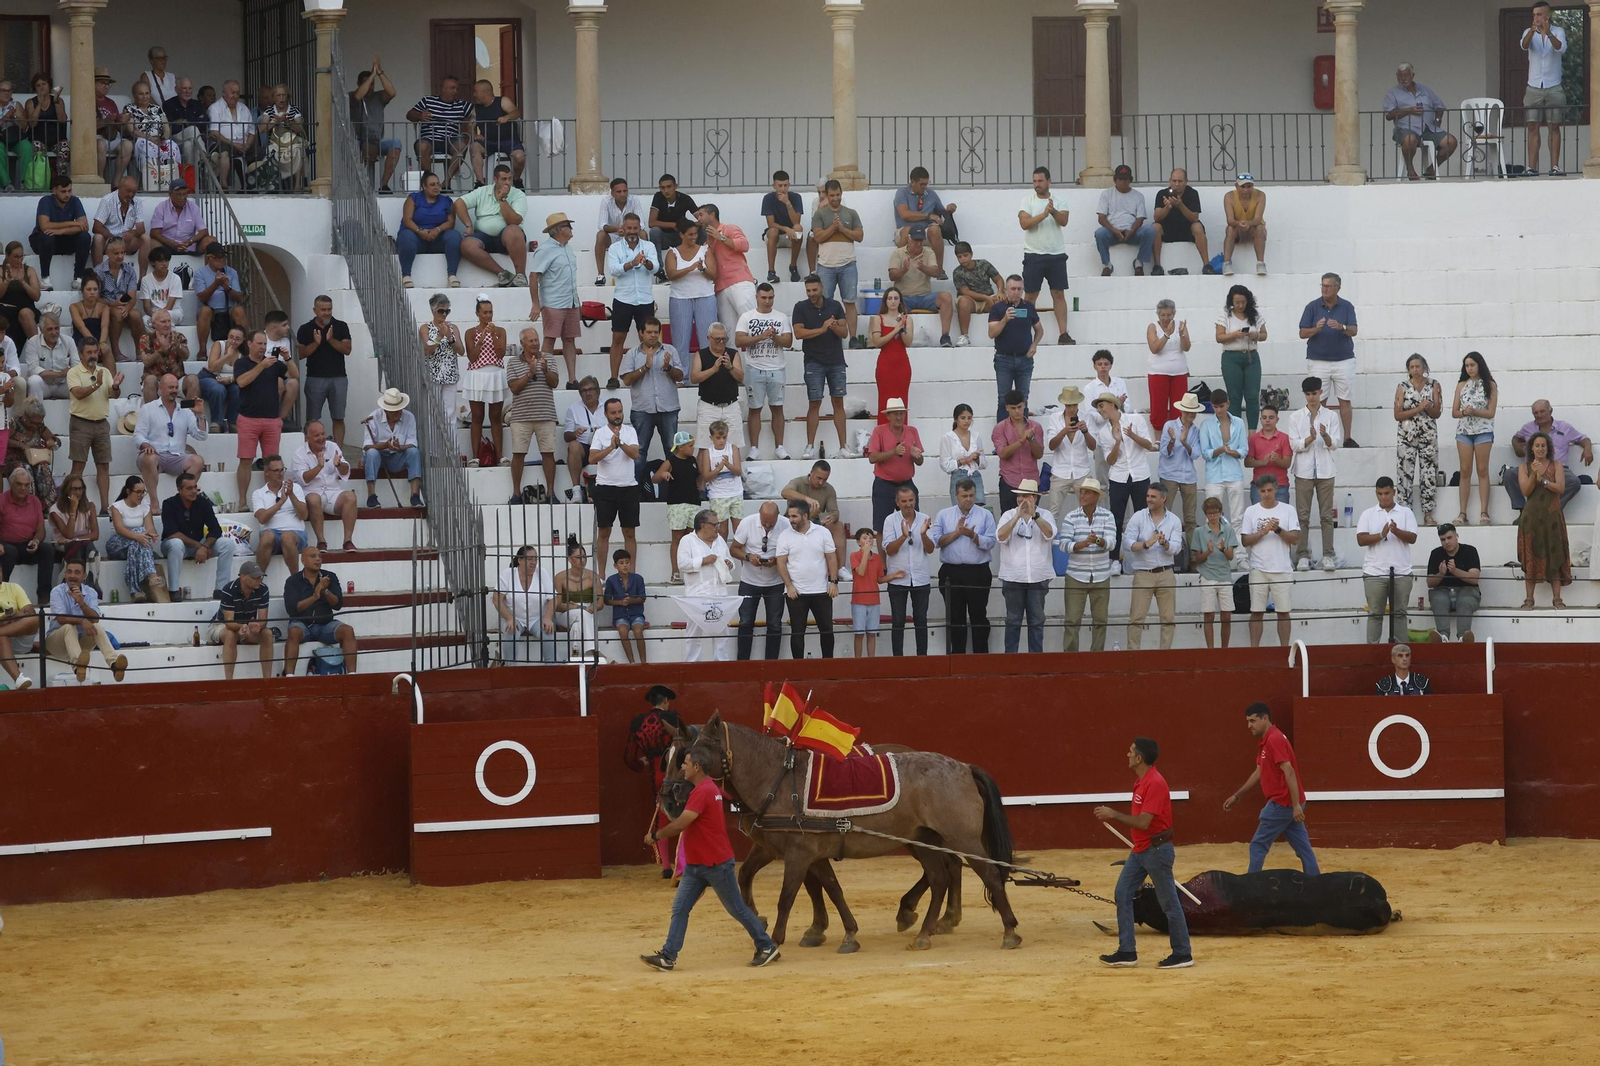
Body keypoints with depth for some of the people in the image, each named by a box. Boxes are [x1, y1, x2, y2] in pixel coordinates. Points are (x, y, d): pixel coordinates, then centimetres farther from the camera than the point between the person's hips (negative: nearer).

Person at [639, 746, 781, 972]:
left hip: (716, 864, -10)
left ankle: (767, 947, 15)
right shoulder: (712, 788, 12)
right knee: (679, 908, 2)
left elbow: (680, 824, -24)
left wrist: (655, 836, -11)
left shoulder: (703, 792, -21)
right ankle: (668, 956, -1)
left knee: (737, 908, 3)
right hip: (695, 866, 10)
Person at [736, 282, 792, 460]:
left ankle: (779, 447, 10)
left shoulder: (782, 318, 6)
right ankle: (754, 448, 6)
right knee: (755, 409, 2)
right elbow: (739, 340, -8)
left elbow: (788, 342, 1)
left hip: (776, 369, 1)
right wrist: (761, 336, -17)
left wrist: (775, 337, -18)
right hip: (755, 369, -1)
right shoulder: (747, 317, 2)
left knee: (777, 408, 4)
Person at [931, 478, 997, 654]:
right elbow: (935, 540, -1)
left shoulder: (985, 516, 5)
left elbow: (990, 542, -5)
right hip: (951, 572, 2)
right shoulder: (943, 515, 9)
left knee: (979, 616, 2)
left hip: (978, 572, -2)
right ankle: (957, 657, 12)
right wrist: (956, 533, -8)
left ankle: (981, 657, 6)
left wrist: (973, 536, -19)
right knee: (955, 618, 6)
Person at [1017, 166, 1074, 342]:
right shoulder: (1027, 199, 1)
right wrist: (1044, 214, -21)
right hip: (1033, 255, -1)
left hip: (1056, 254, 1)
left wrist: (1053, 211, -31)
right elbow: (1024, 223, -12)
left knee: (1059, 294, 2)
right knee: (1030, 295, 0)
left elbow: (1064, 220, -12)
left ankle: (1063, 334, 3)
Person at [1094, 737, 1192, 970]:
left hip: (1157, 850, -10)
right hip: (1140, 851, 10)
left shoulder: (1155, 784, -21)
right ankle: (1127, 952, 10)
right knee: (1123, 894, 7)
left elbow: (1143, 822, -24)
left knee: (1169, 903, -1)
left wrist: (1114, 815, -16)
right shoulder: (1141, 782, 11)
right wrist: (1112, 816, 12)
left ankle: (1182, 954, 8)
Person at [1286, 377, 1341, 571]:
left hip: (1325, 470, 0)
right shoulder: (1296, 417, 6)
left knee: (1326, 515, -1)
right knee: (1302, 515, 0)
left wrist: (1325, 436, -22)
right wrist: (1310, 438, -19)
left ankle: (1328, 556, 0)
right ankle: (1303, 556, 3)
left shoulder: (1330, 416, 5)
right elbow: (1295, 445, -1)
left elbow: (1334, 444, -1)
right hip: (1304, 470, 0)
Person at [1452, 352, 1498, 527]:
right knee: (1465, 471, 1)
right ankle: (1463, 513, -1)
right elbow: (1454, 412, 7)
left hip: (1483, 431, -2)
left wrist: (1474, 411, -18)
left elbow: (1490, 413, -3)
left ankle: (1483, 512, -3)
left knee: (1482, 471, -2)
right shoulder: (1461, 385, 10)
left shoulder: (1489, 386, 2)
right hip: (1463, 430, 3)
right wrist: (1464, 412, -14)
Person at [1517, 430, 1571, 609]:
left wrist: (1542, 479, -18)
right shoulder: (1524, 467, 6)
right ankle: (1529, 599, -1)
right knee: (1531, 556, -3)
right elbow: (1526, 490, -5)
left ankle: (1556, 599, -1)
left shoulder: (1556, 465, 5)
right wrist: (1533, 474, -19)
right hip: (1532, 517, 0)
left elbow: (1560, 487, -7)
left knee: (1554, 556, -3)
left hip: (1552, 516, 0)